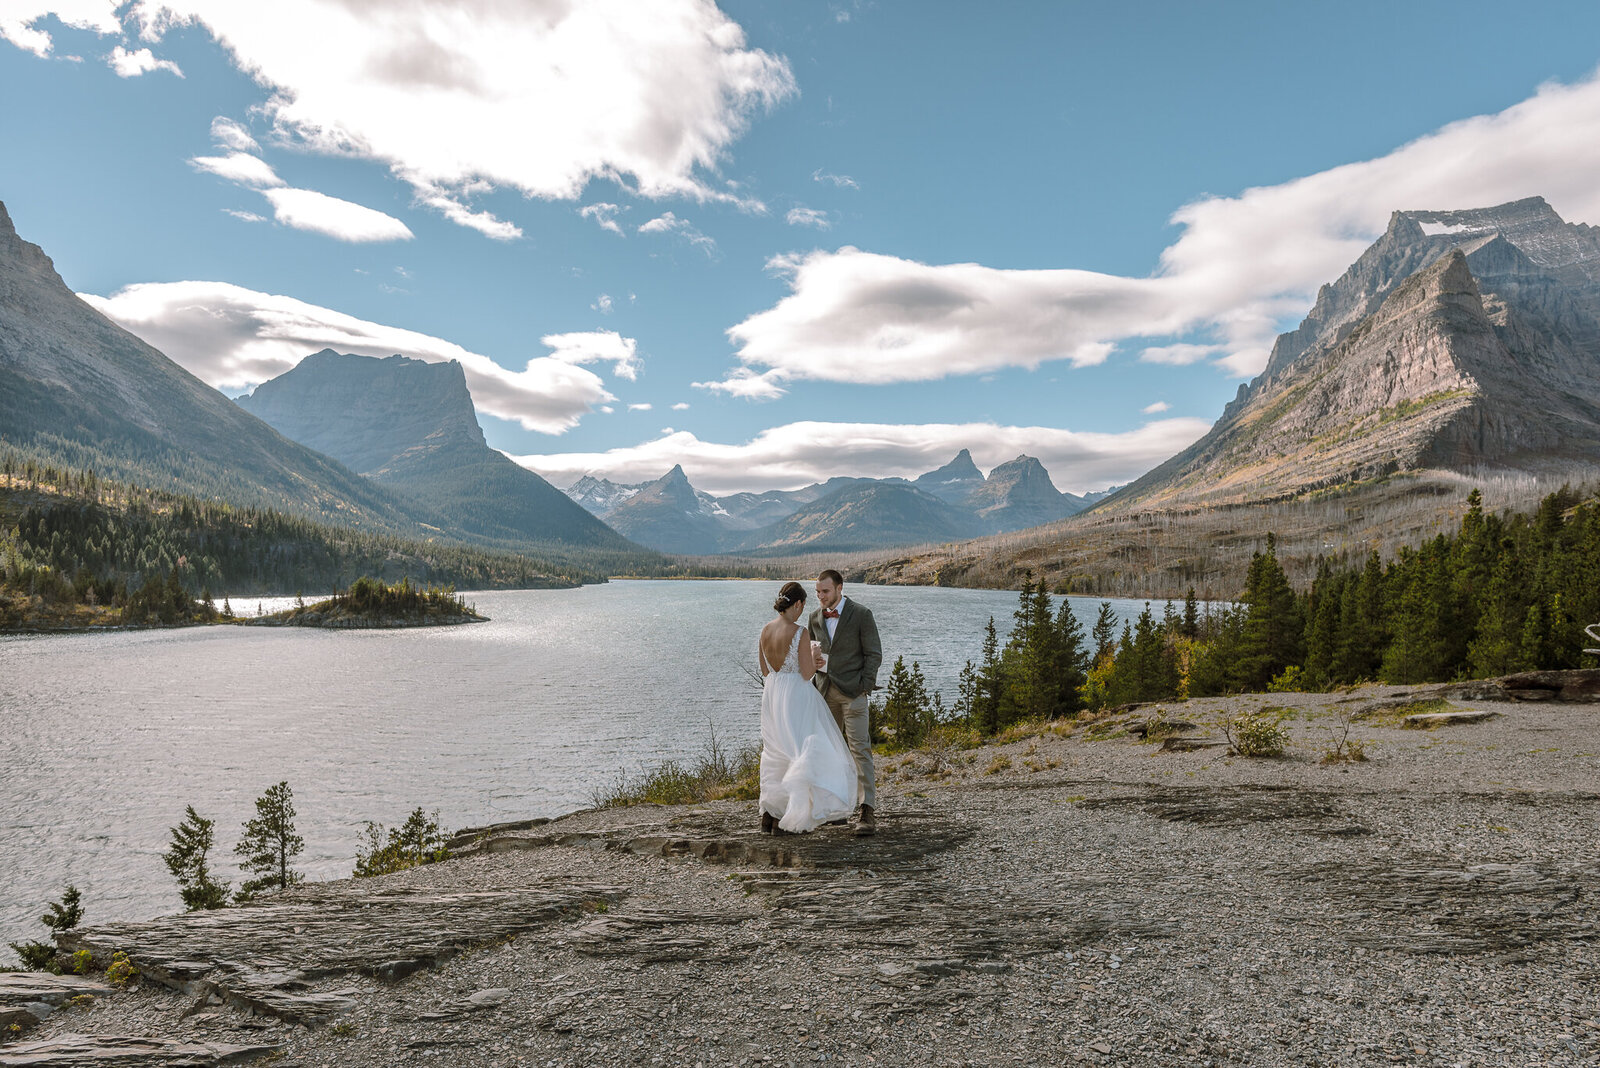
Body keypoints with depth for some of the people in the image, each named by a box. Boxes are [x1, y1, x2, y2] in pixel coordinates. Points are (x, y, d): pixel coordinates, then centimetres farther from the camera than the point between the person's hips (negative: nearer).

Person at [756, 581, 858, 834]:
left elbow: (765, 671, 9)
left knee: (777, 755, 19)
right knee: (805, 754, 3)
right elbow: (807, 674, -15)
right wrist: (817, 662, 4)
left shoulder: (765, 630, 2)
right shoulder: (799, 632, -17)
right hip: (796, 698, -7)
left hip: (771, 696, 7)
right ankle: (789, 818, 2)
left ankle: (769, 812, 20)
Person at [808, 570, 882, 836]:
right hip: (825, 692, 6)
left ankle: (868, 811, -10)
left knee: (860, 749, -10)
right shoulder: (815, 617, 12)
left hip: (852, 691, -5)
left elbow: (874, 654, -3)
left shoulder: (861, 614, -3)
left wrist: (864, 686, -11)